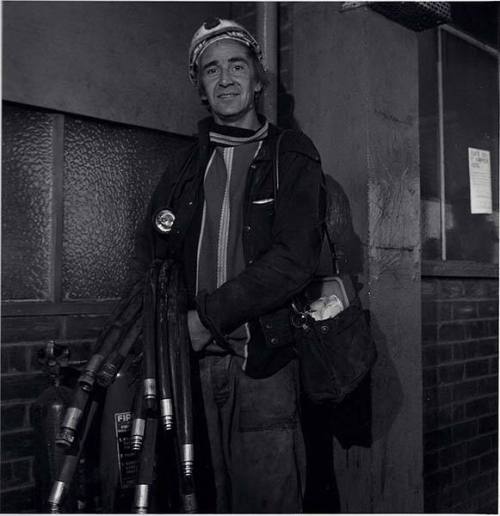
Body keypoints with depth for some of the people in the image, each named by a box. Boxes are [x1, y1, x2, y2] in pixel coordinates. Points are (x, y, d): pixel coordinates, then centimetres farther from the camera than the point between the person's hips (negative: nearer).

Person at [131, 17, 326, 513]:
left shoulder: (292, 155, 3)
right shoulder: (186, 164, 15)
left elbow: (293, 262, -9)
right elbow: (149, 252, 13)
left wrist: (207, 316, -14)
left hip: (264, 358, -3)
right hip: (197, 355, 3)